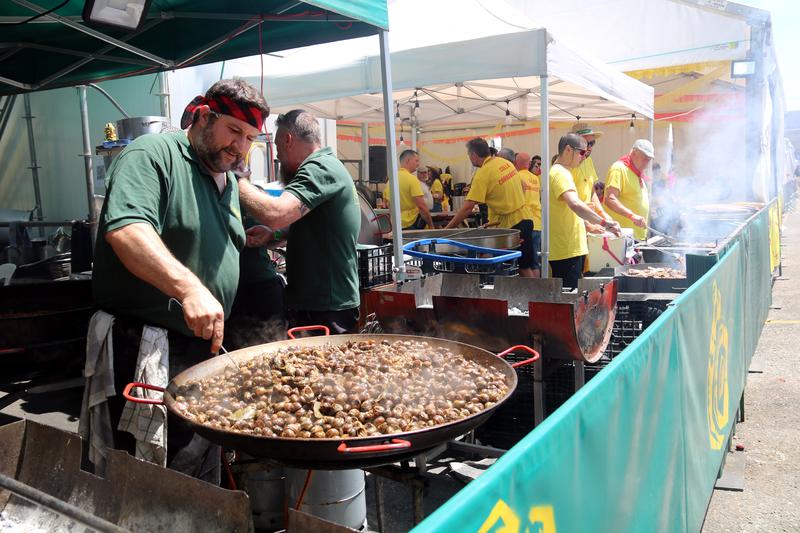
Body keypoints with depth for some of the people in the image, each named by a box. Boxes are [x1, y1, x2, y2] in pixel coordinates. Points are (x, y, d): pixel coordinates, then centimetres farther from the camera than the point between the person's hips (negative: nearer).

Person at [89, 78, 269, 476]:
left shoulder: (229, 183, 16)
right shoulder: (152, 154, -11)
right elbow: (124, 229, -29)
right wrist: (188, 287, -40)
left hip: (202, 347, 8)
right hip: (143, 351, -8)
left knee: (198, 471, 16)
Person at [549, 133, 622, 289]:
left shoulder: (561, 172, 18)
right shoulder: (560, 173, -15)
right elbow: (575, 204, -33)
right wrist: (603, 222, -37)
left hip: (569, 248, 11)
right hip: (566, 251, -11)